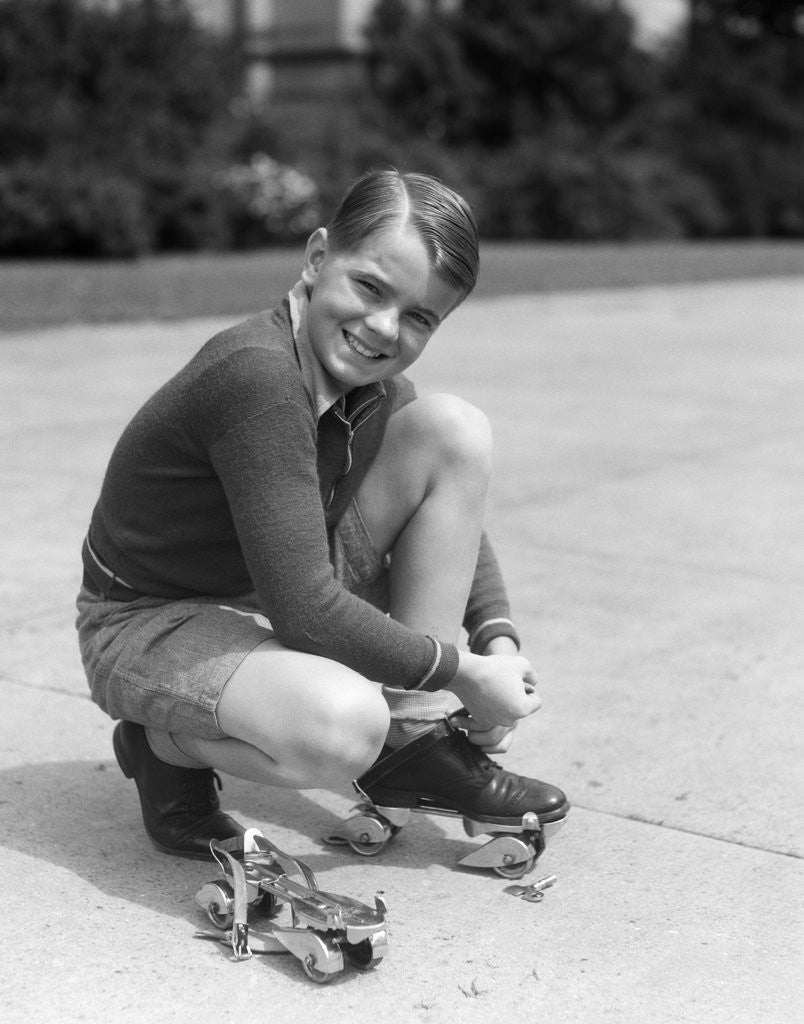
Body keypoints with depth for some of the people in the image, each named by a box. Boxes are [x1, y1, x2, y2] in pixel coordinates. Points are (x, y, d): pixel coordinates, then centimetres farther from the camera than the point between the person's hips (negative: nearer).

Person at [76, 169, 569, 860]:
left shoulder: (373, 385, -4)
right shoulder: (256, 375, -30)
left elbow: (452, 520, 11)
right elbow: (303, 611, -32)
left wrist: (499, 643, -5)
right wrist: (462, 671, -21)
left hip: (283, 598, 8)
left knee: (454, 428, -8)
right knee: (342, 726, -40)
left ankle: (419, 740, -3)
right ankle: (165, 741, -4)